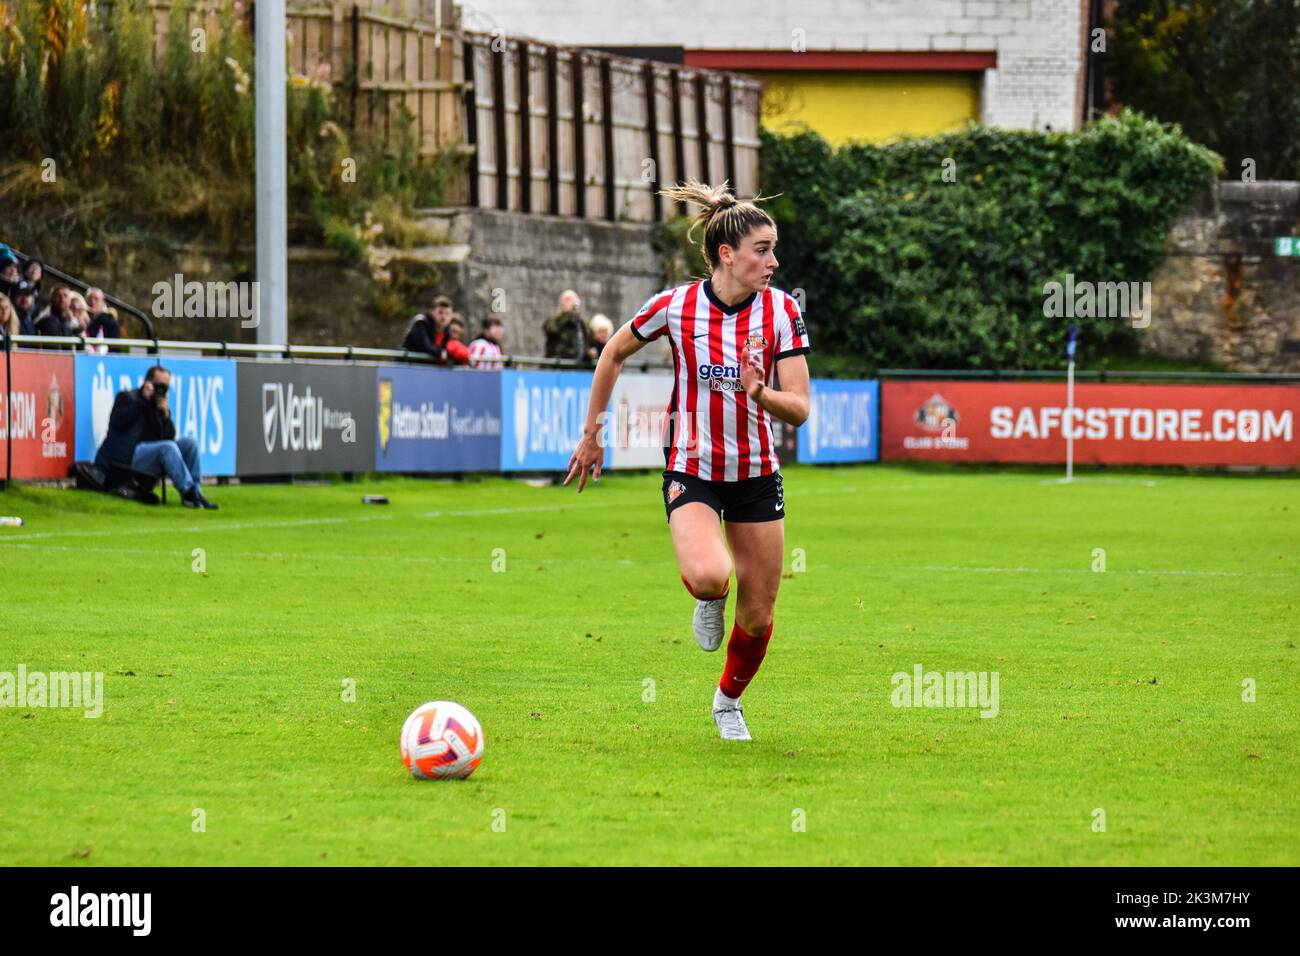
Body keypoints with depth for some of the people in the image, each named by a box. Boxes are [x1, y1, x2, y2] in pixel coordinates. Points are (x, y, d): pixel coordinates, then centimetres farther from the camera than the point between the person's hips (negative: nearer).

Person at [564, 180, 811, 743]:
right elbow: (614, 354, 8)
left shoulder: (781, 310, -8)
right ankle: (708, 601, 7)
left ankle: (729, 700, 37)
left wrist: (760, 392, -31)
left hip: (757, 474, 2)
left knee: (757, 617, 7)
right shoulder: (675, 306, -11)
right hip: (691, 470, -2)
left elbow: (799, 410, -9)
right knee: (709, 577, -31)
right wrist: (592, 433, 11)